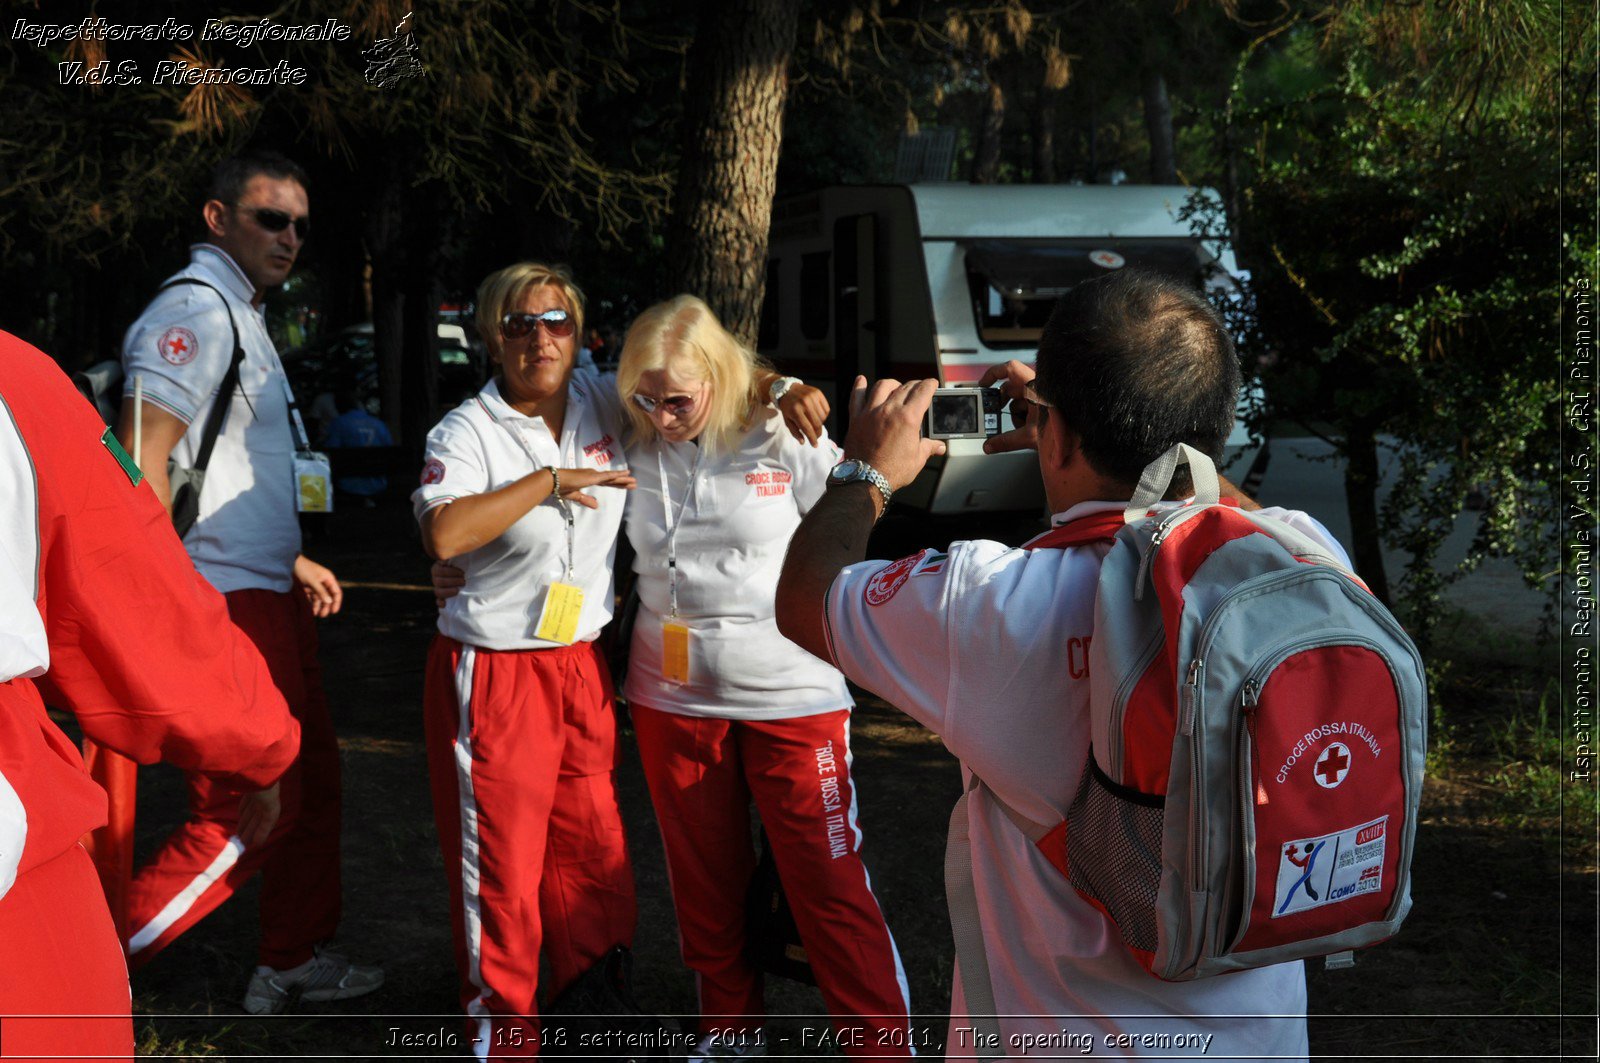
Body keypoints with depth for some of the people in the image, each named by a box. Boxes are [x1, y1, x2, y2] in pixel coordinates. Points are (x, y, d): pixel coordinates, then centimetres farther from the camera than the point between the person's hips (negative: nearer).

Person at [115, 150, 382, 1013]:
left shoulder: (242, 316, 19)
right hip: (223, 605, -11)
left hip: (267, 592, 11)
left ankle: (297, 960, 31)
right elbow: (140, 463, -24)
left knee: (311, 778, 17)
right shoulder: (195, 310, -13)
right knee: (251, 809, -9)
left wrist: (291, 560, 27)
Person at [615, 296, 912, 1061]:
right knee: (704, 883, 15)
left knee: (831, 885, -2)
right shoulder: (632, 447, -1)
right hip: (673, 702, 3)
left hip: (790, 697, -3)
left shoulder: (783, 438, -9)